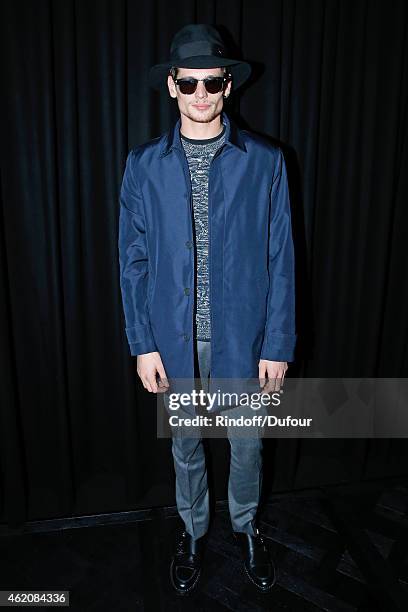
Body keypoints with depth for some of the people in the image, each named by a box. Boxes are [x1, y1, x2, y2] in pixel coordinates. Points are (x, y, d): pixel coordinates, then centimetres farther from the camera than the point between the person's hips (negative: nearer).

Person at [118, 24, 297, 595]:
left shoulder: (264, 161, -4)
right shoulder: (144, 164, -1)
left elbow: (280, 259, -4)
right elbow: (134, 260, 0)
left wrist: (278, 343, -6)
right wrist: (143, 343, -3)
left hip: (242, 336, 0)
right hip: (174, 338, 1)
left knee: (247, 442, 17)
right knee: (185, 444, 19)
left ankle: (246, 526, 46)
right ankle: (193, 530, 46)